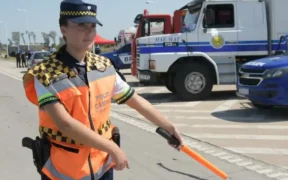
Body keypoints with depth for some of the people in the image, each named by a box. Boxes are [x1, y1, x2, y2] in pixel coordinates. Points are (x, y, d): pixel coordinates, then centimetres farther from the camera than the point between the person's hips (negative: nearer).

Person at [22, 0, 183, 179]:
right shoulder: (46, 74, -18)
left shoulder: (105, 66, -1)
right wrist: (113, 148, -25)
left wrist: (169, 126, 8)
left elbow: (136, 100, 6)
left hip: (102, 164, 4)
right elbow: (65, 124, -26)